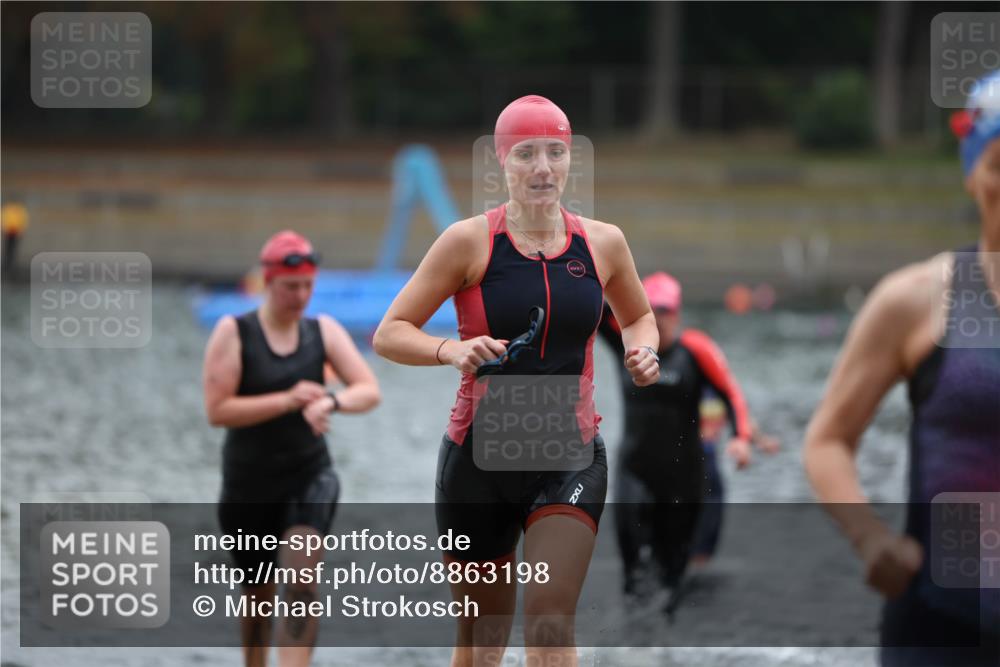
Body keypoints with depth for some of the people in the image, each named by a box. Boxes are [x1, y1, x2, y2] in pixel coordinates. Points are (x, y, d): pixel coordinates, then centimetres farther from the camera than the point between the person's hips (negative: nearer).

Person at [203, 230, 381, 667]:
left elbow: (369, 391, -4)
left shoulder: (323, 330, 1)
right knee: (257, 594, 11)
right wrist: (287, 400, -23)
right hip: (248, 485, -1)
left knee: (303, 583, -19)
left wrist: (330, 402, -26)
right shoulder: (233, 333, -8)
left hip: (309, 476, 1)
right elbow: (217, 410, -16)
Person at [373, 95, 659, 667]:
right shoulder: (470, 241, -6)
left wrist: (643, 349, 0)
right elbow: (389, 334, -4)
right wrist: (452, 349, -24)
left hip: (572, 458, 1)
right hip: (480, 458, -1)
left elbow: (638, 316, 23)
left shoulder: (603, 243, 3)